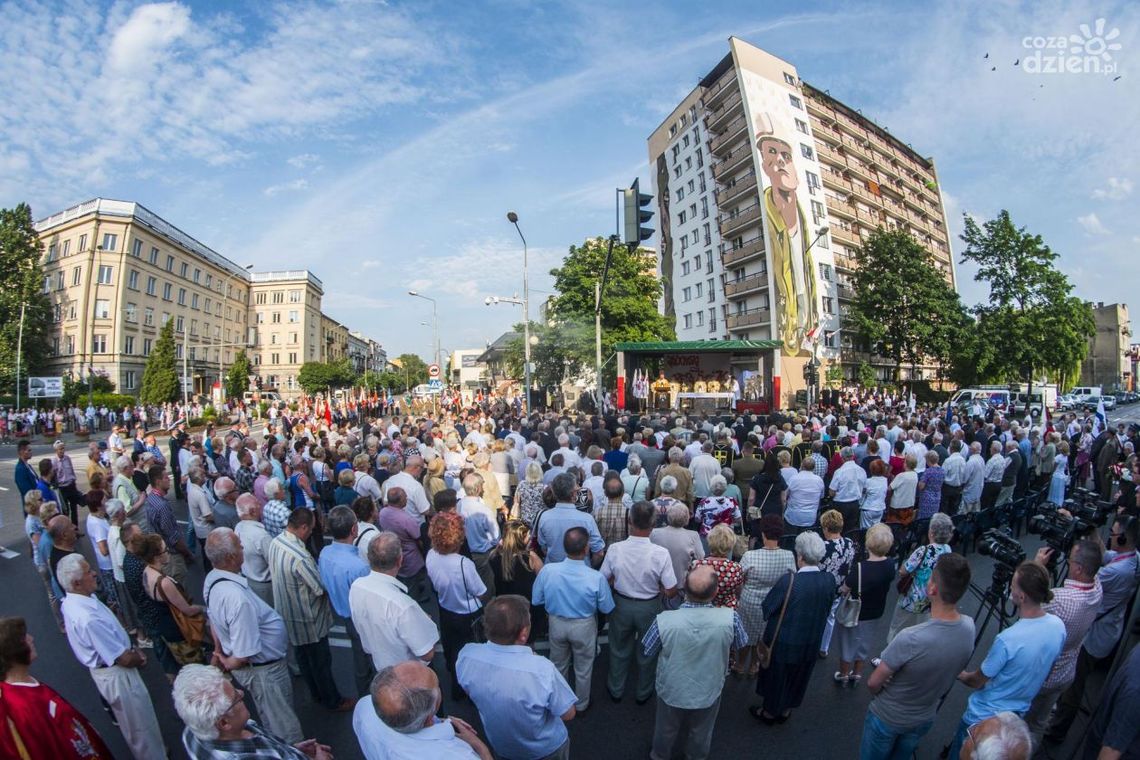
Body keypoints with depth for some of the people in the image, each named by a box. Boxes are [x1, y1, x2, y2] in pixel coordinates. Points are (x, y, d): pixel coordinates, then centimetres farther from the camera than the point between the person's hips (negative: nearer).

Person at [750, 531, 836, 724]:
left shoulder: (789, 581, -32)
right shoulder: (829, 580, -18)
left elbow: (766, 608, -19)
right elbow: (825, 609, 0)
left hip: (784, 642, -4)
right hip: (811, 643, 4)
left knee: (777, 676, 20)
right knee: (798, 676, 27)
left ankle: (770, 712, 41)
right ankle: (786, 710, 48)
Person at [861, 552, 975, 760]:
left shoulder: (911, 639, -40)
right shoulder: (969, 627, -21)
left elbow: (873, 684, -24)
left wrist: (879, 693, -2)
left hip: (887, 719, -5)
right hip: (925, 718, 5)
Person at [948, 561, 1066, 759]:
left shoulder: (1007, 640, -35)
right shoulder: (1058, 626, -14)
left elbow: (977, 682, -18)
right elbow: (1037, 669, 4)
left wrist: (962, 675, 3)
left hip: (984, 717, -6)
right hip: (1017, 714, 7)